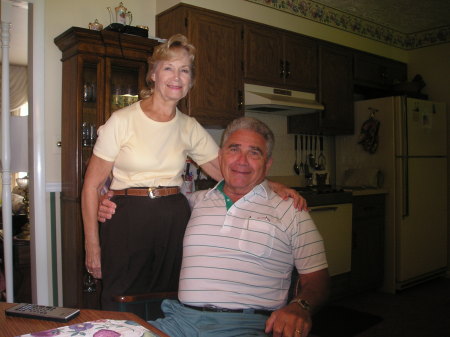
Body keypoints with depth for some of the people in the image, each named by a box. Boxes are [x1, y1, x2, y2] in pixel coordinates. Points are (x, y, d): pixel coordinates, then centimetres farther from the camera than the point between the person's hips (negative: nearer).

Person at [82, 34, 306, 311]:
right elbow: (92, 186, -4)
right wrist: (92, 247, -6)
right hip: (127, 223, -3)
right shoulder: (122, 121, -6)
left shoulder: (190, 128, 5)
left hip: (175, 225, 3)